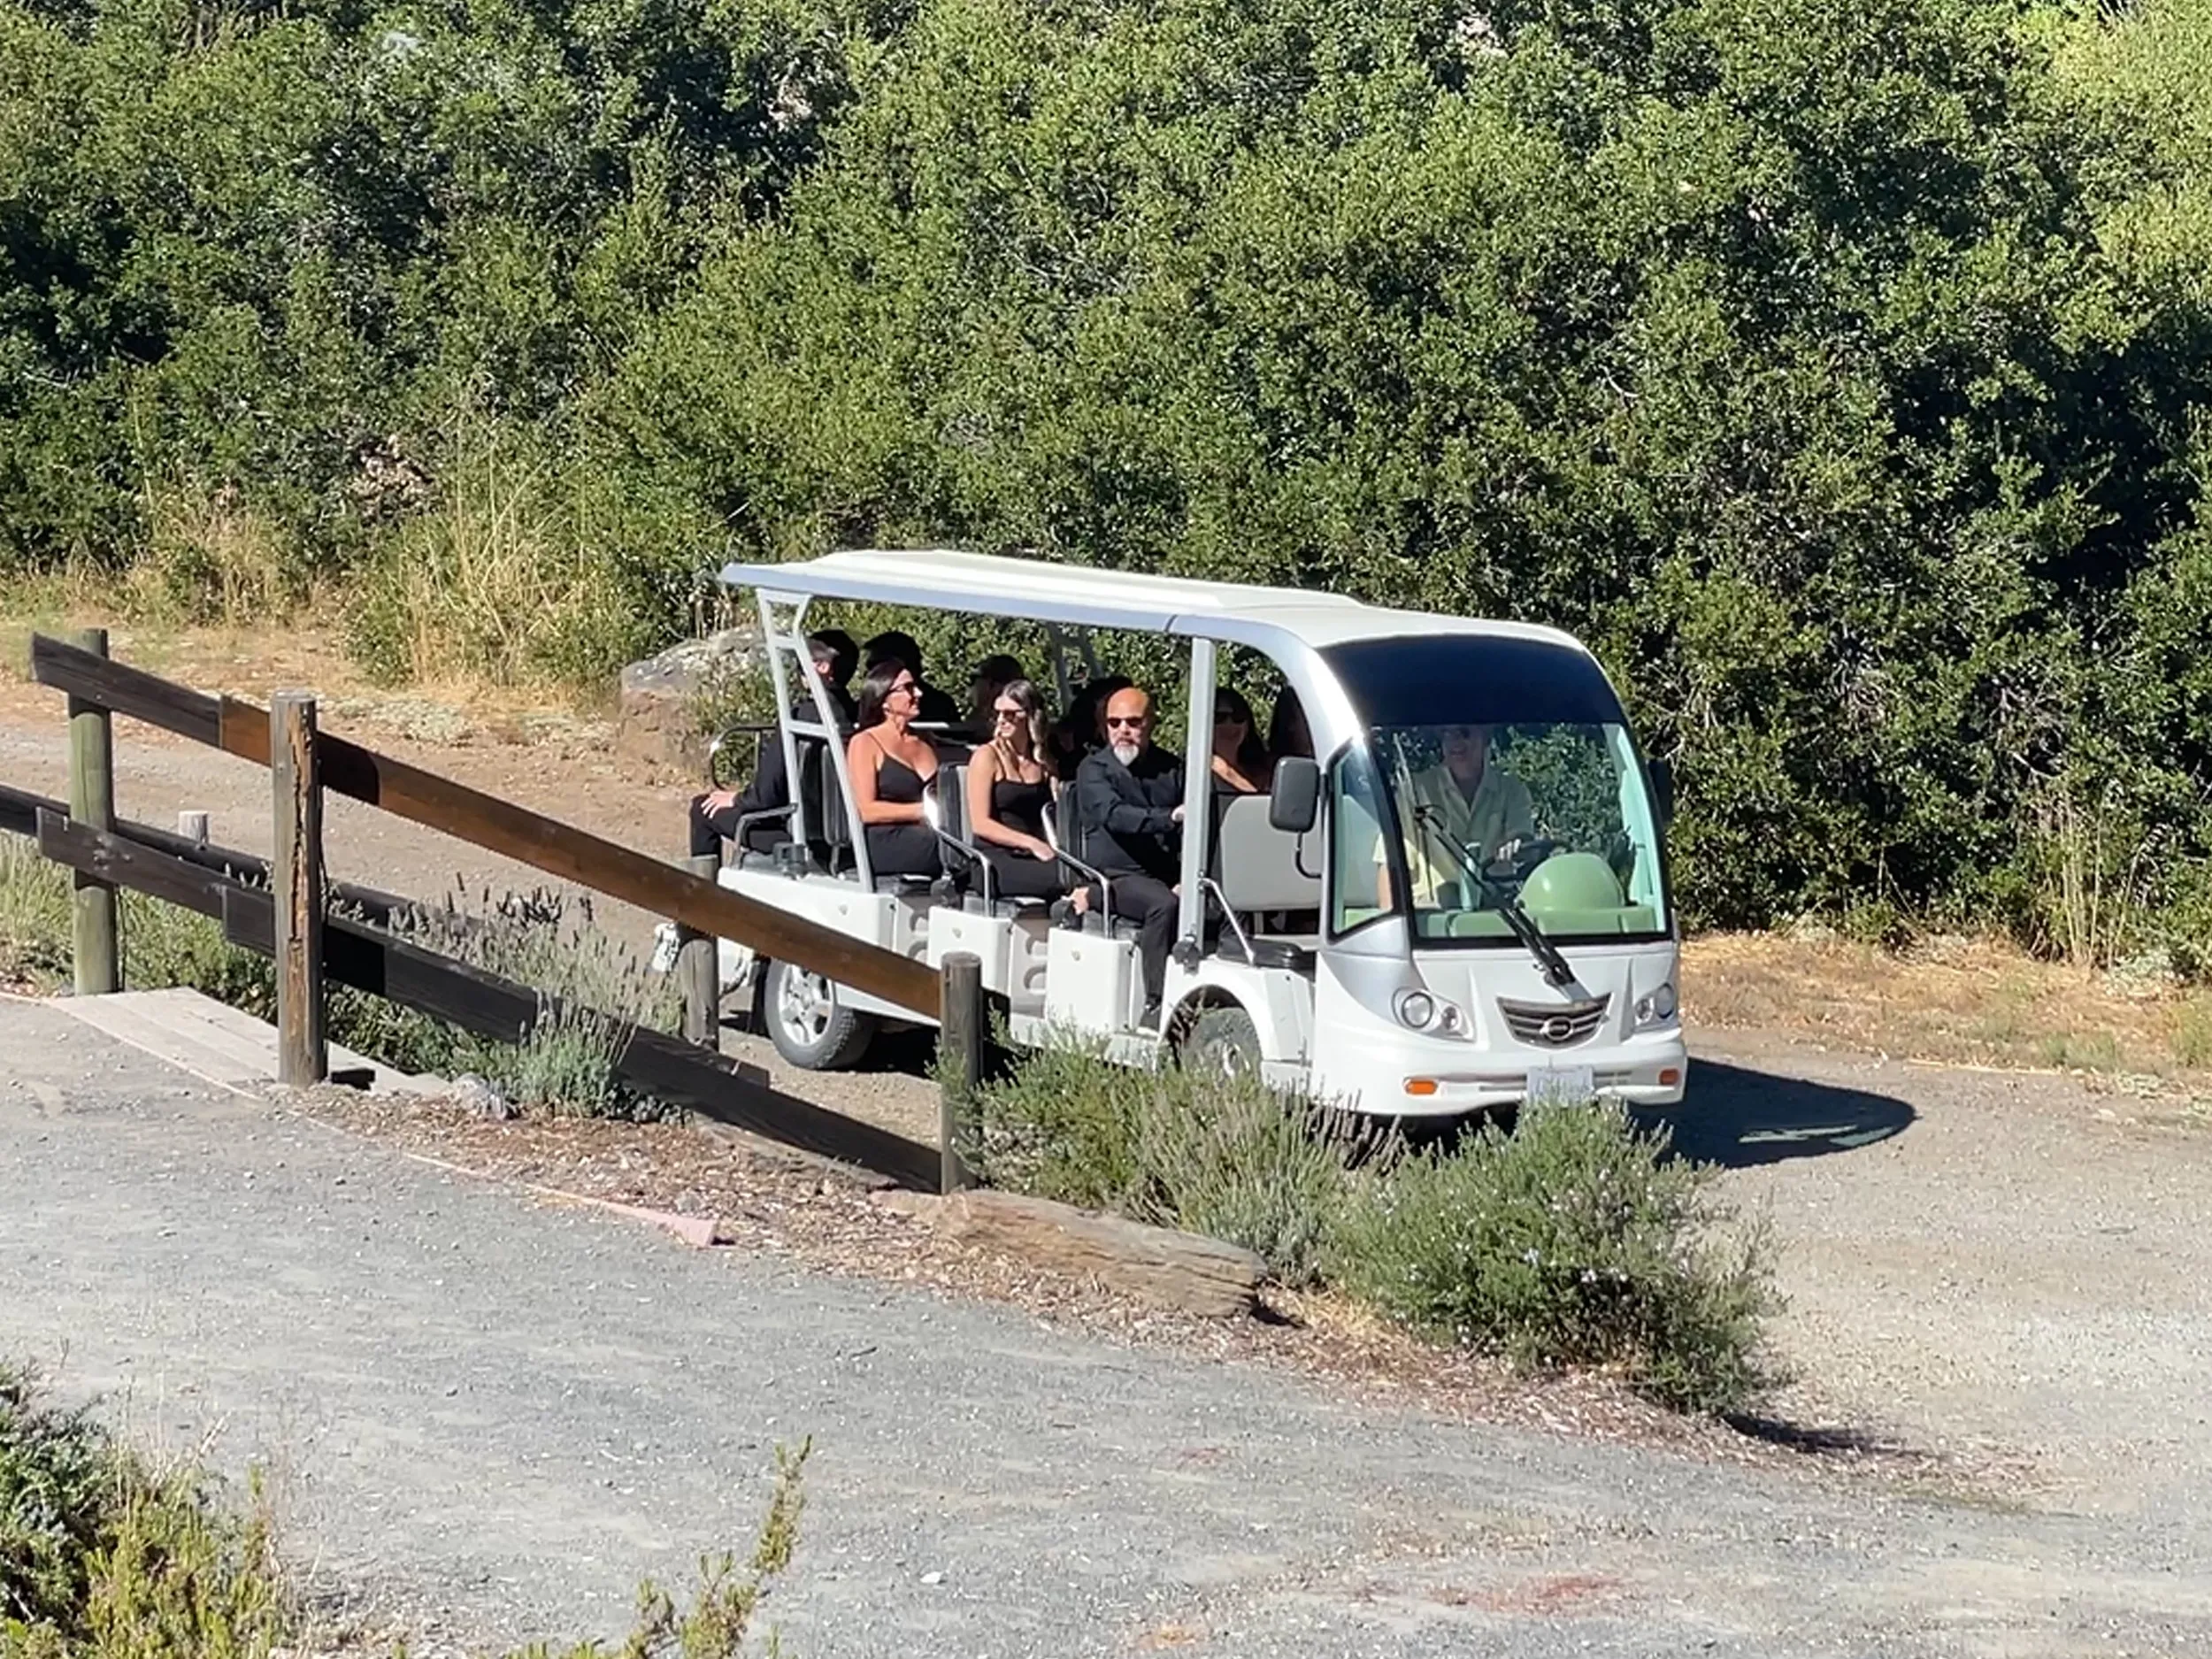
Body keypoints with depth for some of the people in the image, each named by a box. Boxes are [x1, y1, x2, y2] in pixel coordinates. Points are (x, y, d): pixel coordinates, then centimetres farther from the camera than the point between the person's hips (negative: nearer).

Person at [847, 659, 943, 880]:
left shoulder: (925, 743, 26)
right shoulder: (865, 743, 6)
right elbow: (865, 810, -4)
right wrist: (923, 811, -10)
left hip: (926, 834, 6)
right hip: (883, 843, -6)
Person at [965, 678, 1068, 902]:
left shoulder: (1043, 763, 20)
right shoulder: (987, 757, 5)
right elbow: (980, 824, -4)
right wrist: (1031, 843, -13)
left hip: (1036, 858, 5)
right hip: (997, 860, -5)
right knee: (1066, 879, -33)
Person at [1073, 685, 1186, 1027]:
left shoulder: (1171, 768, 16)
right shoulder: (1094, 769, 2)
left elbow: (1189, 828, 9)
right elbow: (1114, 815, -18)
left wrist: (1187, 878, -10)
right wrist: (1169, 818, -33)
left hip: (1167, 877, 4)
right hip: (1114, 876, -4)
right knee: (1163, 905, -34)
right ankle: (1157, 1004, -32)